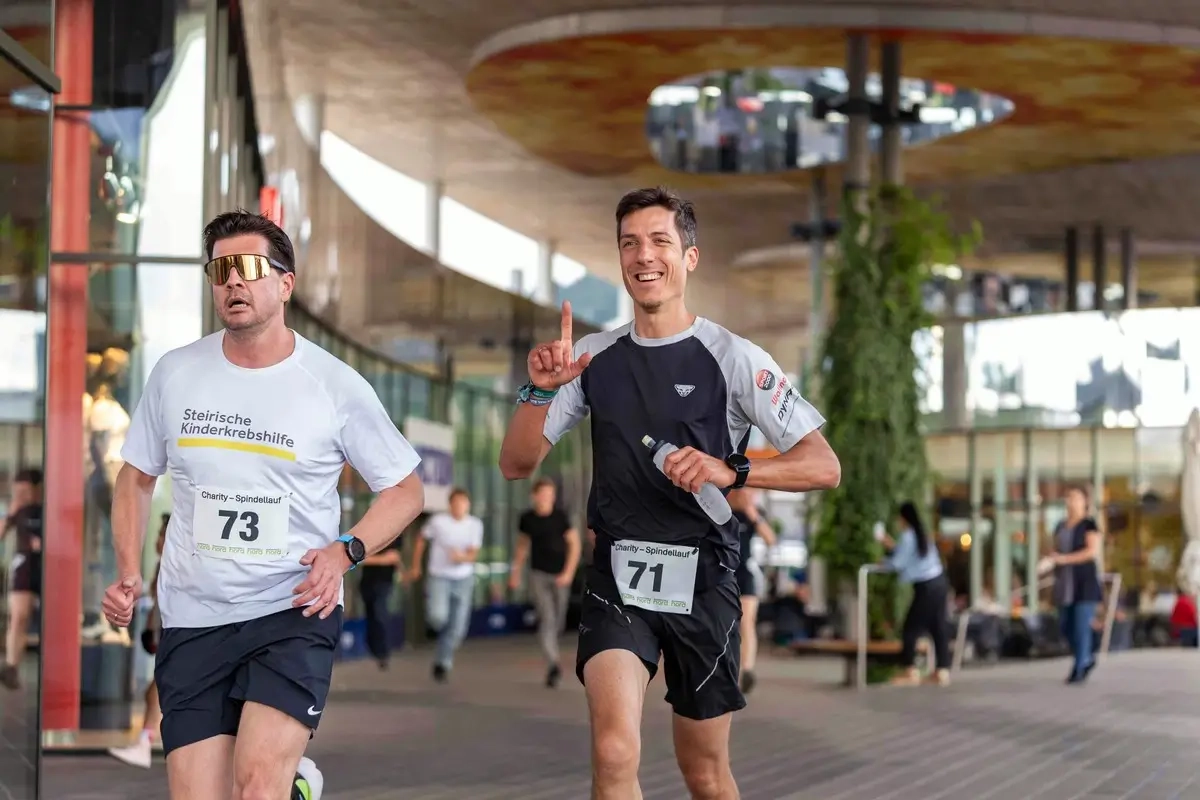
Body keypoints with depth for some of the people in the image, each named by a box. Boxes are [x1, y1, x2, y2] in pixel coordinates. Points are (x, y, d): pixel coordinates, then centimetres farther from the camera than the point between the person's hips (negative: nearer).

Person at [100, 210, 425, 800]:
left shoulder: (336, 385, -3)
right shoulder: (175, 373, 4)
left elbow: (405, 489, 6)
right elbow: (136, 479, 16)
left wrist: (346, 551, -11)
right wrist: (127, 575, 1)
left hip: (295, 616, -3)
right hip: (192, 622, 3)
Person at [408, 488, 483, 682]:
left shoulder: (475, 524, -4)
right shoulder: (438, 521, -9)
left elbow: (473, 554, -7)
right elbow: (421, 540, 7)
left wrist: (462, 557, -30)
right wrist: (416, 567, 13)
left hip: (463, 579, 2)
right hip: (439, 577, -2)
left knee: (457, 628, 3)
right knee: (438, 616, -24)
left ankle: (442, 663, 22)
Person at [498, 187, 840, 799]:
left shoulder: (733, 358, -5)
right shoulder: (593, 358, 5)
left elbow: (824, 467, -9)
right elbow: (516, 465, 6)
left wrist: (731, 470, -25)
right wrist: (540, 390, -12)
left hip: (702, 578, -1)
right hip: (617, 578, 1)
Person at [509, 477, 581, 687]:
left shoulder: (560, 516, -9)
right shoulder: (527, 519, -3)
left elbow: (574, 544, -5)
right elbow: (522, 545, 12)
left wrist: (568, 573, -13)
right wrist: (515, 573, 12)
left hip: (560, 575, 0)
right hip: (538, 574, 0)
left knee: (558, 621, 10)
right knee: (546, 617, -16)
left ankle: (551, 651, 42)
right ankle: (553, 665, -23)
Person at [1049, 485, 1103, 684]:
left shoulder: (1089, 524, -5)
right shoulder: (1061, 526, 14)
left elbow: (1093, 551, -16)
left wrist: (1064, 559, -21)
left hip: (1085, 582, -7)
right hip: (1066, 585, 7)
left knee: (1081, 625, -10)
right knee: (1065, 626, 6)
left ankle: (1078, 669, -6)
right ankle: (1087, 658, 27)